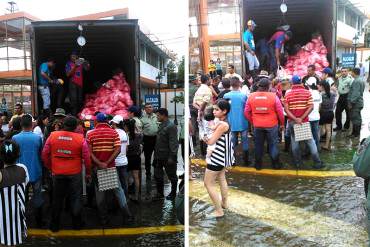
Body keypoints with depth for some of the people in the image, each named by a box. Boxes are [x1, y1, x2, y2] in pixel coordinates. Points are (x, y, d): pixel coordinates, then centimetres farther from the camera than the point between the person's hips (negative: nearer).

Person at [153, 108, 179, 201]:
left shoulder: (171, 126, -16)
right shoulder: (161, 125, 12)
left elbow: (173, 143, -20)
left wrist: (172, 157, -23)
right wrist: (156, 154, 14)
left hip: (168, 157, -9)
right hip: (159, 157, 9)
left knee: (172, 176, 8)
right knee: (158, 175, 13)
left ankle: (173, 193, 24)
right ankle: (160, 194, 26)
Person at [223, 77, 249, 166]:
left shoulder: (226, 96, -8)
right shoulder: (244, 95, -12)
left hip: (232, 124, 1)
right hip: (243, 123, -1)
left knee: (232, 143, 11)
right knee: (245, 142, 11)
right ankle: (246, 161, 19)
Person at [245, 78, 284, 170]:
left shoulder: (251, 96, -6)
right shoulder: (273, 96, -13)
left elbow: (246, 112, -1)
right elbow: (280, 112, -8)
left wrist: (252, 122, 12)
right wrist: (282, 124, 6)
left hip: (257, 125, 2)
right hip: (272, 125, -2)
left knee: (258, 144, 16)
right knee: (273, 144, 13)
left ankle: (258, 164, 26)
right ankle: (275, 164, 24)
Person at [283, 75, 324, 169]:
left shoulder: (288, 94, -2)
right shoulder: (307, 92, -2)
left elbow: (286, 109, -10)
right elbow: (311, 107, -11)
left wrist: (295, 119, -14)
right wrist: (301, 118, -14)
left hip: (292, 121, 1)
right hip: (304, 121, 0)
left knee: (294, 141, 12)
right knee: (310, 141, 8)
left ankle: (297, 162, 19)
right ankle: (317, 162, 13)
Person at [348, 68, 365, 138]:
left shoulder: (356, 81, -19)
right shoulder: (361, 80, 14)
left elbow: (355, 93, -24)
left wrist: (351, 102, -21)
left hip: (356, 103, -11)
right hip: (359, 102, 11)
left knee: (355, 119, -4)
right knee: (357, 119, 16)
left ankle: (356, 133, 2)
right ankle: (356, 132, 25)